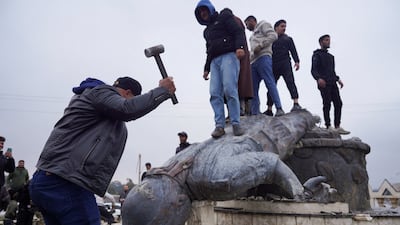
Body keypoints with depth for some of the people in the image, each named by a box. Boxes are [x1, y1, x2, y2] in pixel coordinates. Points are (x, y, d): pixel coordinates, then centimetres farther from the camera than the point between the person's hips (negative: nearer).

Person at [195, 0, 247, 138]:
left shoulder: (224, 17, 14)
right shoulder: (207, 31, 34)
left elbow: (238, 31, -1)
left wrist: (239, 46, -19)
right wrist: (206, 68, 24)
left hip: (228, 56, -6)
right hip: (215, 61, 7)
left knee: (229, 90, -20)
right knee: (215, 93, -11)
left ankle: (236, 124, -17)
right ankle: (219, 126, -14)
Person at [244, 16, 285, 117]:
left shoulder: (263, 24, 14)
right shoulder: (253, 35, 37)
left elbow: (273, 35, -4)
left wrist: (260, 46, -11)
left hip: (263, 57, -8)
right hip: (253, 62, 8)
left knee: (270, 83, -17)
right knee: (253, 89, -1)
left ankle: (279, 109, -21)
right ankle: (254, 114, -4)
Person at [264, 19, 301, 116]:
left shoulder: (288, 39, 19)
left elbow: (293, 50, 9)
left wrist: (296, 61, -8)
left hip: (285, 64, -1)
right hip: (273, 66, 1)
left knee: (290, 82, -18)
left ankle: (296, 104, -28)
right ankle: (269, 109, 5)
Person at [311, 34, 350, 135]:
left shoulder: (331, 56, 27)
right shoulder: (317, 55, 3)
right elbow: (313, 70, -8)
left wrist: (338, 79, 15)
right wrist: (318, 78, -27)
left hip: (333, 83, 7)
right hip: (324, 84, -7)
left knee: (338, 103, 0)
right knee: (327, 104, -9)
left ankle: (337, 126, 5)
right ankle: (328, 127, -5)